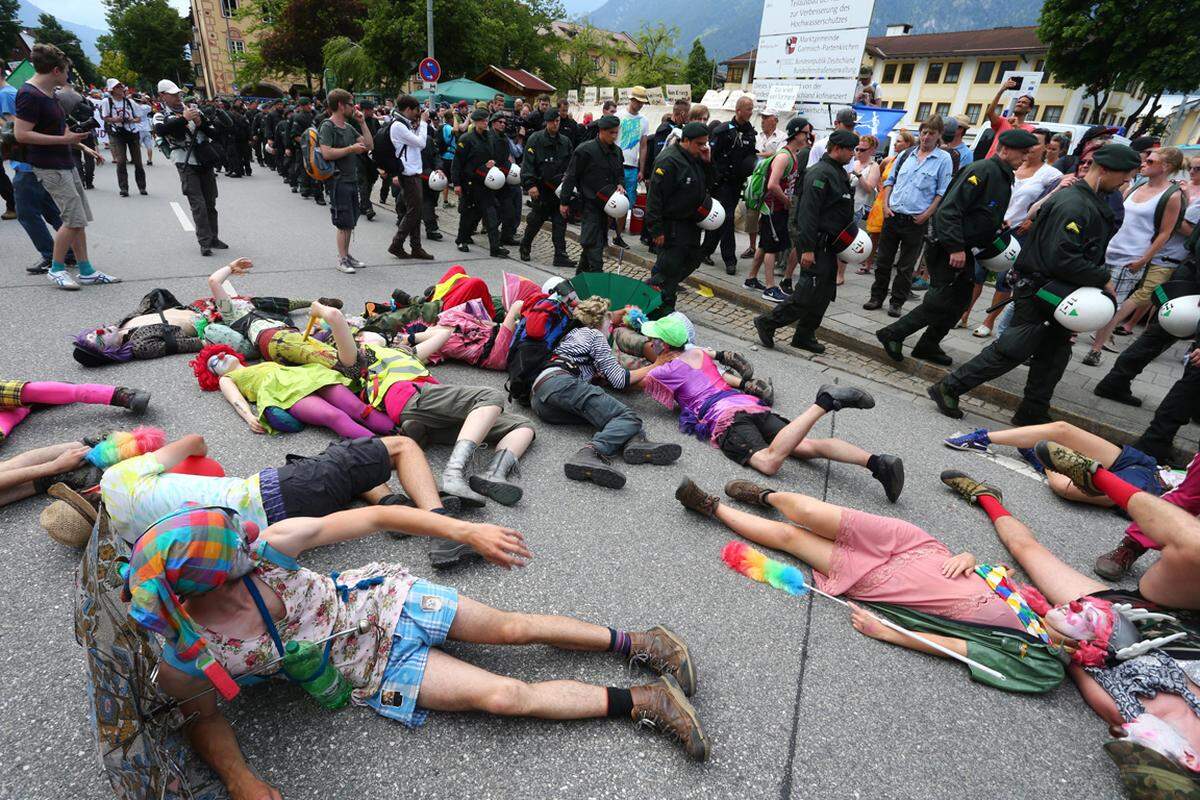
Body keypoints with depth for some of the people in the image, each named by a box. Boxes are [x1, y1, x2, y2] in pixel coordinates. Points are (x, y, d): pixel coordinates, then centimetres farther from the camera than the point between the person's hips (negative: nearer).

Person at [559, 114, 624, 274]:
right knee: (593, 242, -12)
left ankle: (581, 271, 27)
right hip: (590, 202, -7)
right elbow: (571, 177, -9)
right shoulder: (585, 150, -12)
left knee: (599, 241, 13)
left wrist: (620, 184, -1)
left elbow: (621, 173, 23)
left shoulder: (616, 151, 10)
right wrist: (564, 202, -9)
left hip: (605, 204, 7)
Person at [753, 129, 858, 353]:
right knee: (808, 295, -9)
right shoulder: (820, 173, -15)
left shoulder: (839, 173, 17)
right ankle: (767, 323, 1)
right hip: (816, 245, -10)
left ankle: (804, 336, 20)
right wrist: (807, 248, -26)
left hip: (828, 245, 10)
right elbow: (808, 212, -23)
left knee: (824, 294, 11)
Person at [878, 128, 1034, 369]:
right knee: (939, 302, -10)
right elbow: (950, 209, -24)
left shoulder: (1004, 177, 15)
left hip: (965, 250, 10)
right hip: (948, 250, -10)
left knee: (959, 302, 12)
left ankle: (928, 346, 21)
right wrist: (955, 247, -26)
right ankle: (892, 334, 0)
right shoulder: (982, 170, -15)